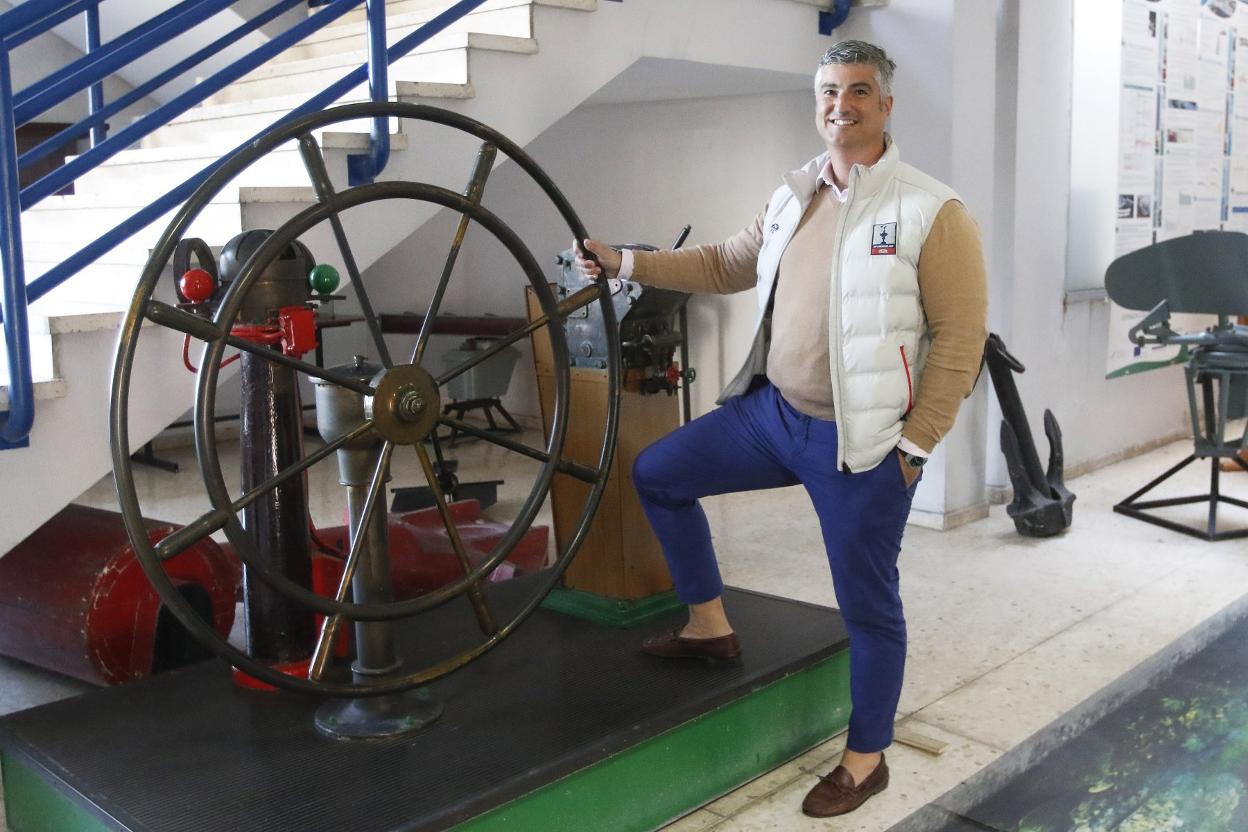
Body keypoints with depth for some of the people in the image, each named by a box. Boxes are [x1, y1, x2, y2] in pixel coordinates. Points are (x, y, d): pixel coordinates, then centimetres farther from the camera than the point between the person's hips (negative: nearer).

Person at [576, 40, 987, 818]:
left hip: (860, 442, -7)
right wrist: (626, 263, 12)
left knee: (868, 605, 5)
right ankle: (711, 626, 28)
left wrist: (915, 445, -14)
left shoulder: (932, 211, -13)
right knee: (658, 475, 13)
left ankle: (866, 761, 26)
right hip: (771, 411, 7)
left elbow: (960, 336, -14)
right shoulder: (793, 196, 8)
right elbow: (727, 264, 18)